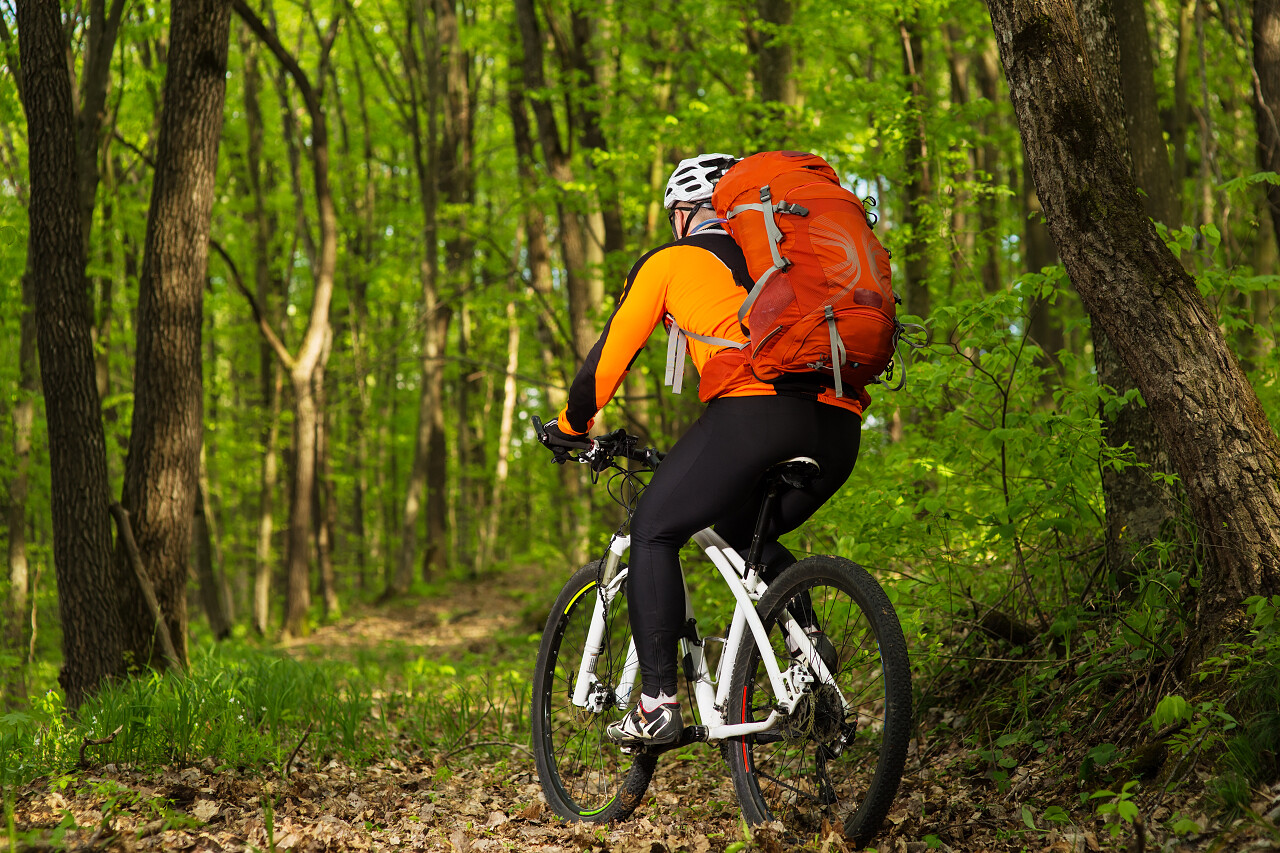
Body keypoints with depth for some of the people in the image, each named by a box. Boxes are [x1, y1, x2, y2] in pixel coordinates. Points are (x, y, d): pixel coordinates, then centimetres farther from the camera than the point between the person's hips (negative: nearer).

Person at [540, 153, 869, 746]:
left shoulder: (671, 261, 17)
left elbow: (611, 354, 18)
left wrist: (569, 426, 33)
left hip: (753, 410, -6)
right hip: (837, 428, 6)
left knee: (654, 533, 11)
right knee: (746, 533, 30)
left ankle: (657, 703, 1)